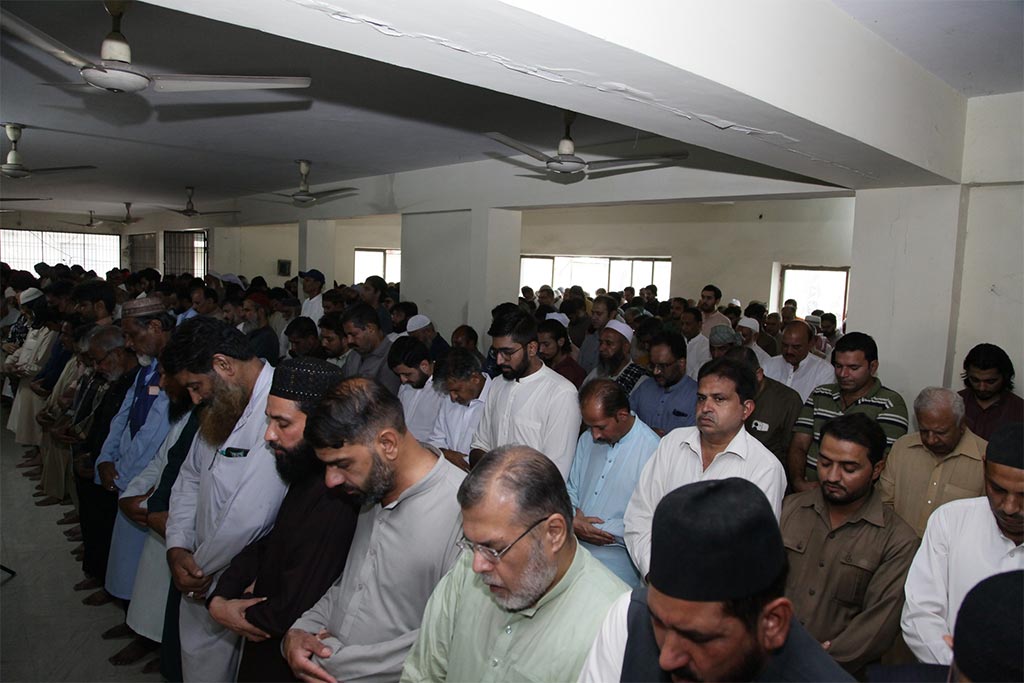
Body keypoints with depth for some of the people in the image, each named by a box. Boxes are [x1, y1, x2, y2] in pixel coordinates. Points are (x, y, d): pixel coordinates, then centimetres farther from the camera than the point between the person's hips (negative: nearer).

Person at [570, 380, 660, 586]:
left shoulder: (652, 449, -12)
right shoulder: (587, 439, 11)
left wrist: (595, 529, -12)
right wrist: (573, 519, -4)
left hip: (617, 550, -6)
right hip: (573, 538, 6)